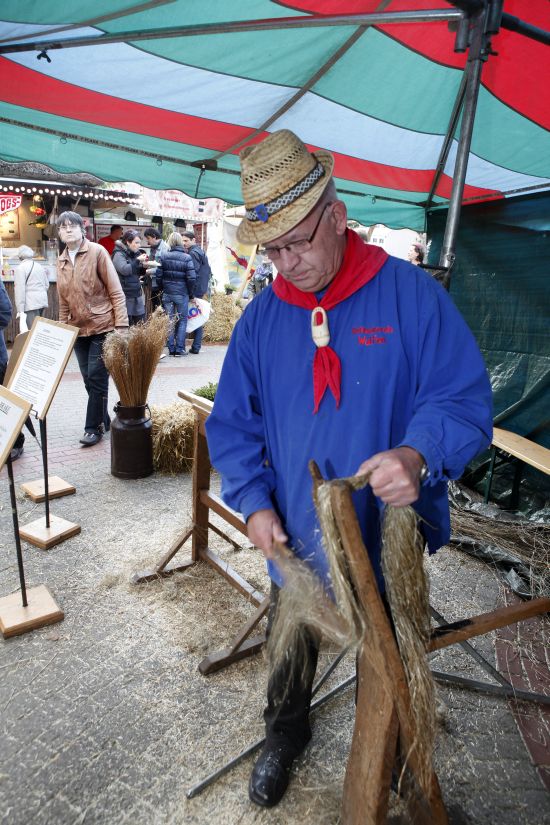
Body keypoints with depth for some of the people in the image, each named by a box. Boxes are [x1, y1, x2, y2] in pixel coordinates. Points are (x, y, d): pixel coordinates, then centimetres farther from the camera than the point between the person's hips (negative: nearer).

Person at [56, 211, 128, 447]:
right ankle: (104, 421, 26)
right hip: (78, 330, 6)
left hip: (102, 327, -6)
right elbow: (63, 300, 15)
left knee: (97, 379, -3)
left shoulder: (97, 252, -7)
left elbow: (116, 292, -10)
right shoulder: (61, 261, 11)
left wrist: (121, 326, -15)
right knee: (89, 380, 11)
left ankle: (94, 427, 9)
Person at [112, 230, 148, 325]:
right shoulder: (119, 254, -8)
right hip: (125, 295, -7)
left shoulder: (135, 253, 13)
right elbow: (124, 270, -23)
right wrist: (137, 260, -21)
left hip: (137, 293, 7)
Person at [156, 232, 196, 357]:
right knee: (182, 321, 7)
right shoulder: (187, 258, -8)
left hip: (167, 293, 2)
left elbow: (159, 276, 0)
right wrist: (191, 294, 0)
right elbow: (191, 278, -11)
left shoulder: (164, 257, 0)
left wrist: (162, 290, 13)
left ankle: (171, 349, 12)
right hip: (182, 294, -2)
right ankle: (179, 349, 5)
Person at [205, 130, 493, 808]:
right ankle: (285, 733, 59)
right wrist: (253, 503, -12)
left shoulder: (411, 295, -14)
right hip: (294, 541, 3)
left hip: (391, 540, -2)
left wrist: (418, 454, -36)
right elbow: (232, 423, 1)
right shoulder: (260, 318, -4)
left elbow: (465, 399, -15)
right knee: (291, 650, 27)